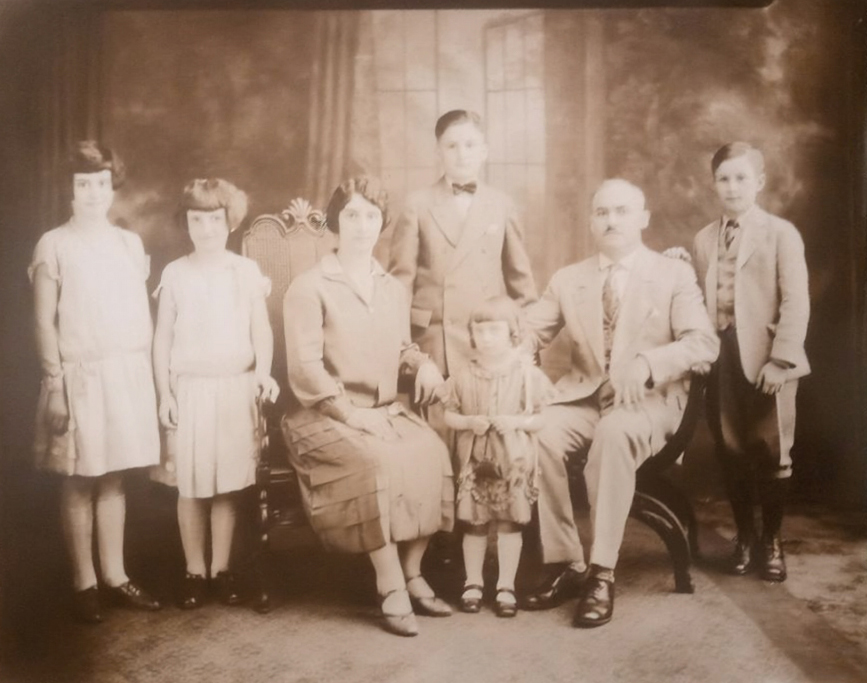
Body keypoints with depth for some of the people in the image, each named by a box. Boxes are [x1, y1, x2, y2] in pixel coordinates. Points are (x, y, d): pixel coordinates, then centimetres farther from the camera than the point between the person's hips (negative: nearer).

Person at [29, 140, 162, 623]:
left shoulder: (131, 243, 10)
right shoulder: (54, 245, -2)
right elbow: (45, 322, -4)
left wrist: (147, 374, 9)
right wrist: (55, 382, -10)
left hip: (128, 373, 4)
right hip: (80, 375, -4)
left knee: (114, 477, 9)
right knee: (80, 481, 2)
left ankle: (115, 576, 18)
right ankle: (84, 583, 12)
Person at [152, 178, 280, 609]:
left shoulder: (246, 271, 4)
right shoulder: (175, 274, 3)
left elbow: (261, 330, 5)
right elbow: (162, 339, 5)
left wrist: (263, 372, -11)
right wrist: (164, 394, -1)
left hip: (236, 388, 0)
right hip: (190, 389, 0)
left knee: (229, 484, 3)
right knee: (191, 486, 2)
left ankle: (222, 569, 15)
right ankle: (195, 571, 15)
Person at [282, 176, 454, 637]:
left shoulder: (393, 289, 17)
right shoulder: (309, 287, -4)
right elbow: (305, 365, -11)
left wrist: (423, 362, 4)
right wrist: (351, 413, -17)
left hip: (386, 412, 6)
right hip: (327, 416, -5)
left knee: (432, 453, -22)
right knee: (379, 462, -33)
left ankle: (412, 574, -9)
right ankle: (392, 590, -22)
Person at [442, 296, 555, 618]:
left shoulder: (527, 375, -5)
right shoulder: (464, 377, 0)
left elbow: (543, 418, -3)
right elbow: (448, 414, 5)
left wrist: (516, 422, -18)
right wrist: (469, 422, -13)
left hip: (514, 462, -1)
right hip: (475, 461, 1)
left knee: (509, 523, 5)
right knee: (474, 523, 8)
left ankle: (506, 587, 17)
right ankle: (473, 583, 24)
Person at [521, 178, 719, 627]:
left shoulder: (675, 275, 4)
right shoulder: (567, 279, 13)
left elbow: (704, 344, -8)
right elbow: (529, 332, 7)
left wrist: (647, 363, -27)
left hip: (650, 399, -3)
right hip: (584, 395, 3)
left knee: (614, 433, -37)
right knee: (538, 433, -28)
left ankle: (602, 575, -29)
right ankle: (565, 565, -15)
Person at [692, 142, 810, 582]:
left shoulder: (781, 233, -1)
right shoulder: (704, 239, 12)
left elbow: (796, 302, -8)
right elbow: (700, 303, 7)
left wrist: (781, 359, -15)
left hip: (765, 357, -3)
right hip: (721, 356, 3)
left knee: (771, 452, 5)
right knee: (731, 452, 8)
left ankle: (771, 542, 21)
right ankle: (744, 538, 23)